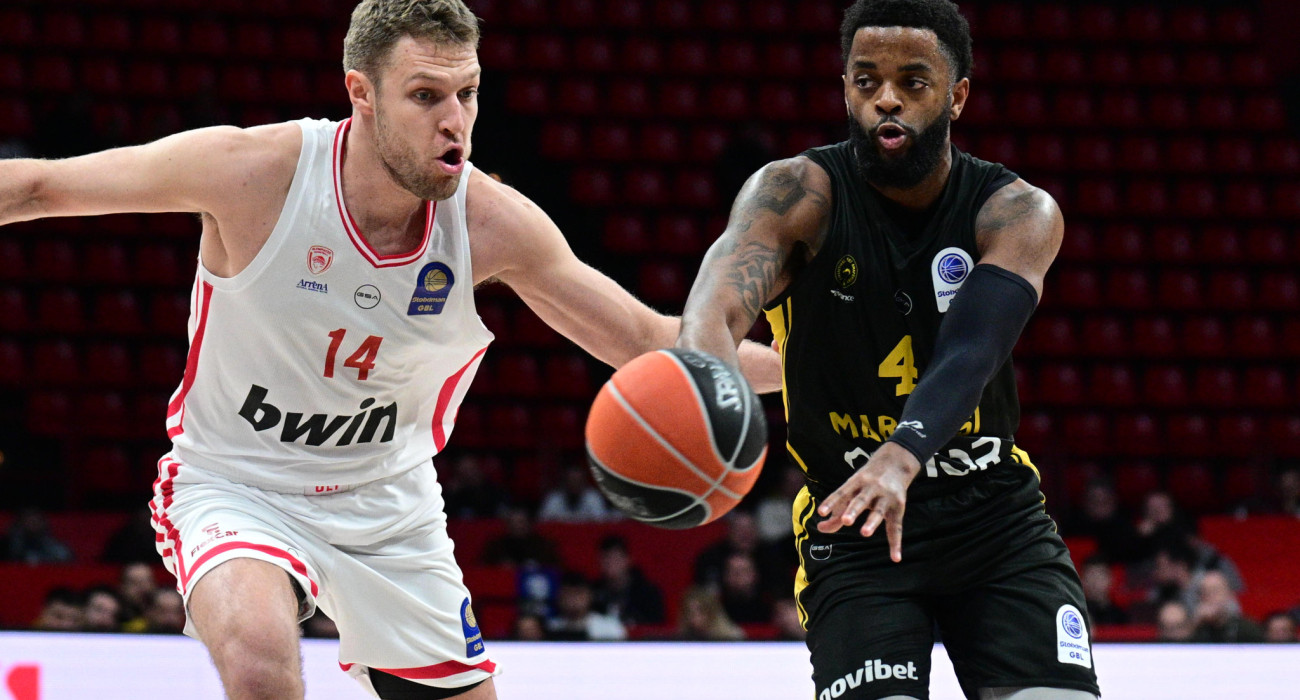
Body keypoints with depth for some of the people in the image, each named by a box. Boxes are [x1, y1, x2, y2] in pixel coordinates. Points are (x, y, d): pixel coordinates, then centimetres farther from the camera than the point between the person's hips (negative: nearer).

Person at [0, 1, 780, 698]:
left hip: (388, 507, 4)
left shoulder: (495, 225, -15)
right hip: (235, 488, -4)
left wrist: (797, 366, -18)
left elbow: (649, 342, -6)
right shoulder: (253, 171, -23)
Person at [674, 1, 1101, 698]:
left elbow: (971, 352, -28)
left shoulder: (1020, 214, -9)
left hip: (994, 513, 2)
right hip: (850, 531, -1)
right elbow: (722, 300, -33)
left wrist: (902, 459, -48)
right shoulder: (795, 192, -13)